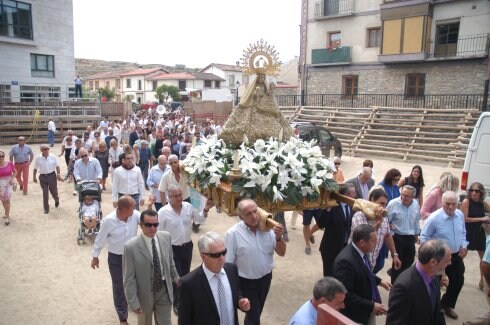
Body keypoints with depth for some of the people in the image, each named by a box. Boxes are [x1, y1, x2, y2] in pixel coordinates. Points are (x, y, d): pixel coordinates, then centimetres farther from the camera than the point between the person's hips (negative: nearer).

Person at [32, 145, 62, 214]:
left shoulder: (53, 157, -5)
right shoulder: (38, 158, -5)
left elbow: (57, 166, 2)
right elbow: (35, 169, 4)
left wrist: (58, 174, -5)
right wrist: (34, 177, 7)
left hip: (52, 175, 0)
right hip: (43, 177, 0)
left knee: (54, 191, 9)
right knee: (45, 193, 1)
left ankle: (56, 200, 45)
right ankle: (46, 209, 13)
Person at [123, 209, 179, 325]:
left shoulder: (166, 237, -9)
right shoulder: (131, 247, -22)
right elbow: (129, 279, -15)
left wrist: (176, 277, 18)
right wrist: (133, 302, -14)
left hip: (164, 290, 3)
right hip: (145, 294, -3)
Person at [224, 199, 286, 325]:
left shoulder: (267, 228, -10)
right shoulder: (233, 233, -22)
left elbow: (281, 253, -6)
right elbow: (227, 263, -16)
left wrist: (278, 237, -25)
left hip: (265, 278, 5)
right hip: (246, 282, -4)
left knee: (255, 312, 26)